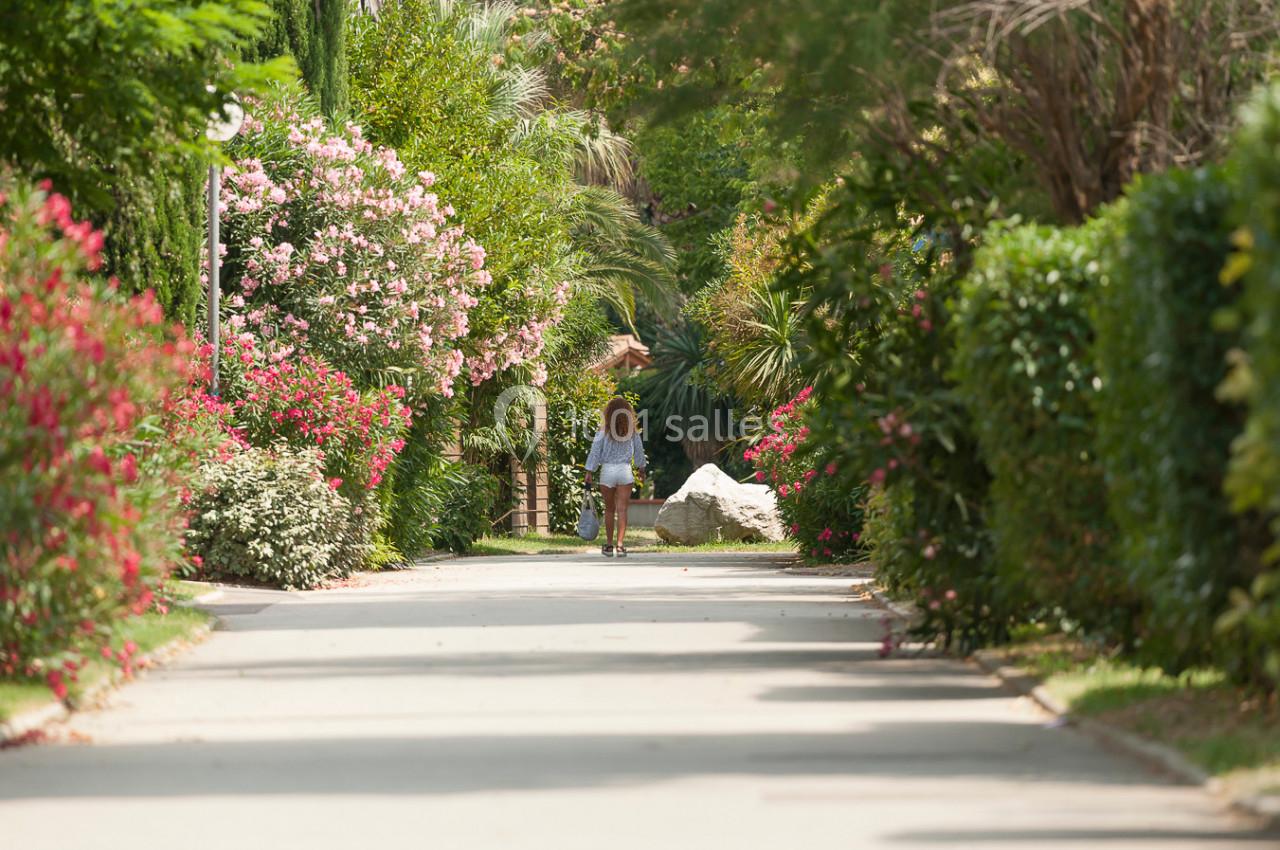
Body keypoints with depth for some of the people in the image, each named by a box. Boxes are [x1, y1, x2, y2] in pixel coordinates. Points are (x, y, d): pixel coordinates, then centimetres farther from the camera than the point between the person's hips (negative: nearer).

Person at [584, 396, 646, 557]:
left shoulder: (604, 431, -6)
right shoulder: (632, 431, 0)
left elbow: (595, 452, -6)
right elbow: (639, 451, 11)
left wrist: (589, 472, -1)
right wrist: (641, 468, 28)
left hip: (607, 471, 0)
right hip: (625, 470, 0)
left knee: (609, 509, 13)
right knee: (622, 510, 0)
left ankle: (609, 545, 19)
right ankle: (619, 545, -8)